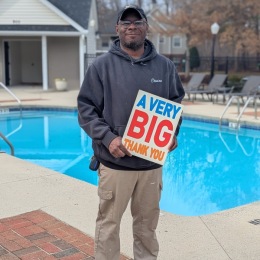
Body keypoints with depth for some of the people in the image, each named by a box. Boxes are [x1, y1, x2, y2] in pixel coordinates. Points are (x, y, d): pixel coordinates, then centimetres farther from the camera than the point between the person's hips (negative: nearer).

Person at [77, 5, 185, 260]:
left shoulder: (165, 66, 6)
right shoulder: (102, 65, -3)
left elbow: (176, 103, 16)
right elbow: (86, 108, -4)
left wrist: (172, 133, -1)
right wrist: (107, 138, -17)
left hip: (152, 163, 3)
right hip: (115, 163, -2)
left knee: (147, 223, 17)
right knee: (108, 223, 8)